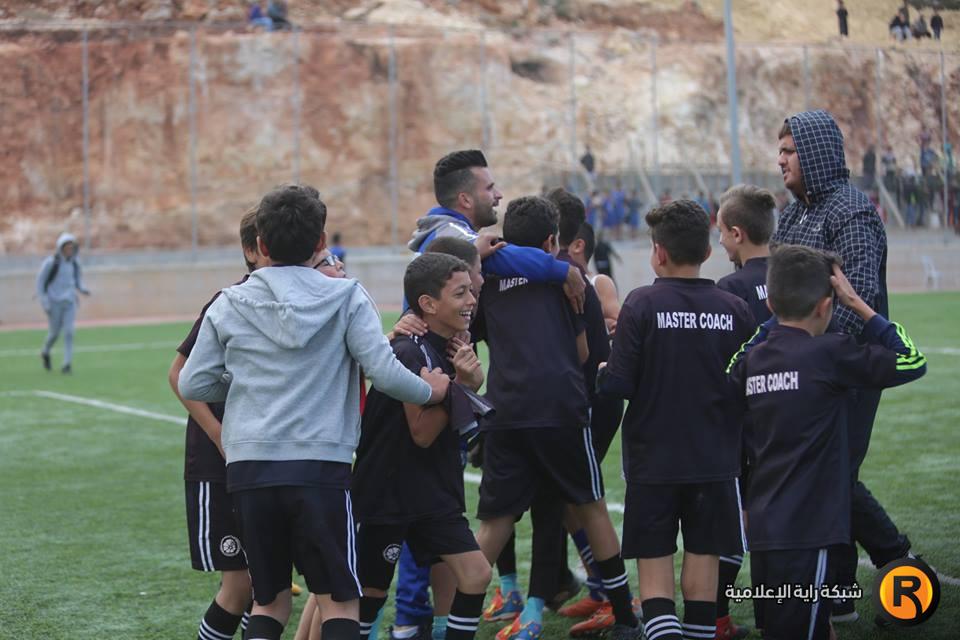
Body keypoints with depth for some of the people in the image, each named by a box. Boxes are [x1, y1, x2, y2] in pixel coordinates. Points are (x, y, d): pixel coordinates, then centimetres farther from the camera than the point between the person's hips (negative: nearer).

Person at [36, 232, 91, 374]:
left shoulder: (74, 263, 4)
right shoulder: (51, 262, -11)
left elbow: (78, 280, 17)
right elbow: (40, 282, -6)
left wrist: (83, 289, -5)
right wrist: (44, 302, -12)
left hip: (69, 302, 3)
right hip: (54, 302, -3)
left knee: (69, 332, -10)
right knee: (55, 333, 4)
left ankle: (67, 364, -11)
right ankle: (45, 352, 35)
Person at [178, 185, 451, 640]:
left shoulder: (228, 305, 5)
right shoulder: (346, 298, -1)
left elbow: (191, 385, 8)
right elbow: (385, 373, -7)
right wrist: (428, 390, 12)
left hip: (248, 466, 3)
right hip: (320, 466, -3)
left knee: (269, 602, 17)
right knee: (340, 604, 4)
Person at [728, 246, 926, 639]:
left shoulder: (752, 360, 7)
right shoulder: (830, 354, -10)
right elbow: (912, 362, -4)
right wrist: (858, 305, 0)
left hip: (763, 530, 7)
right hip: (807, 533, -7)